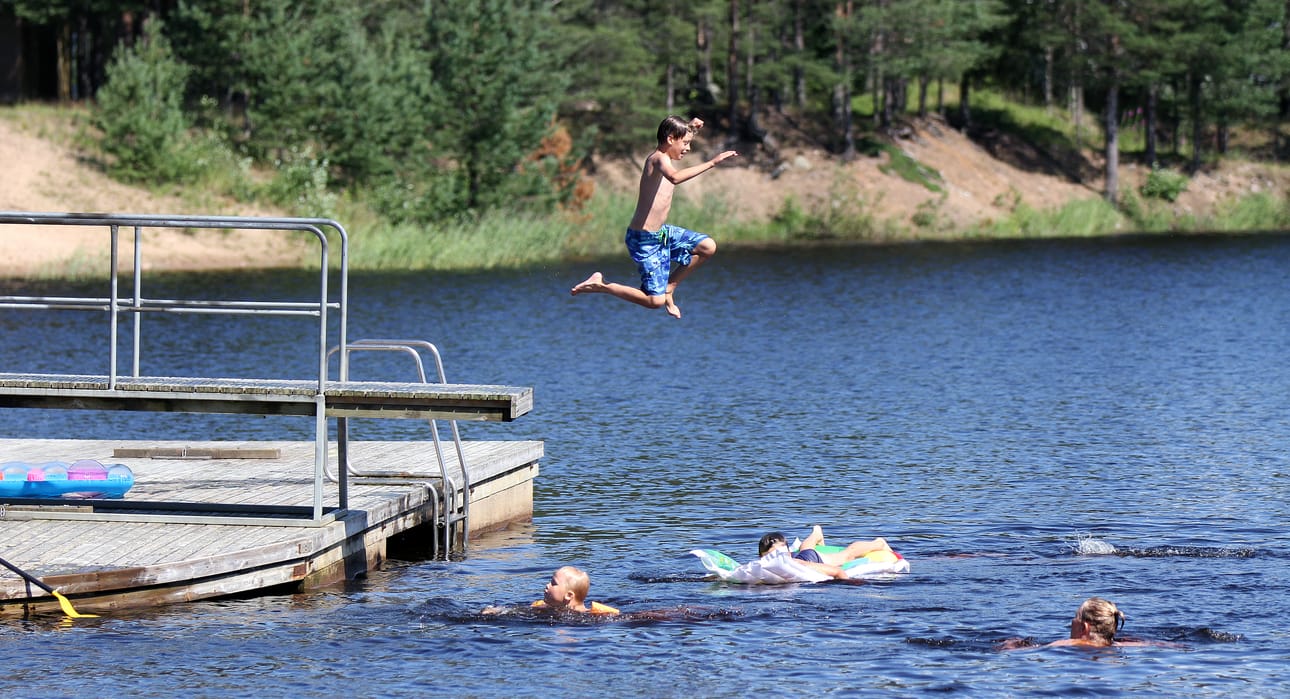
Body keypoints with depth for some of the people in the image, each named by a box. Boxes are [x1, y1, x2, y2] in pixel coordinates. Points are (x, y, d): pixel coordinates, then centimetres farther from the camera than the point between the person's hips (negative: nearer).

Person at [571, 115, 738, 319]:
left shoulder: (661, 157, 7)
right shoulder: (659, 159, -20)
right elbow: (675, 178, -44)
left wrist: (689, 127, 14)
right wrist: (712, 163, -44)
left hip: (661, 233, 10)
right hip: (645, 240, -10)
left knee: (708, 247, 9)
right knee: (655, 301, -11)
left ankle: (669, 287, 17)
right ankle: (600, 285, 2)